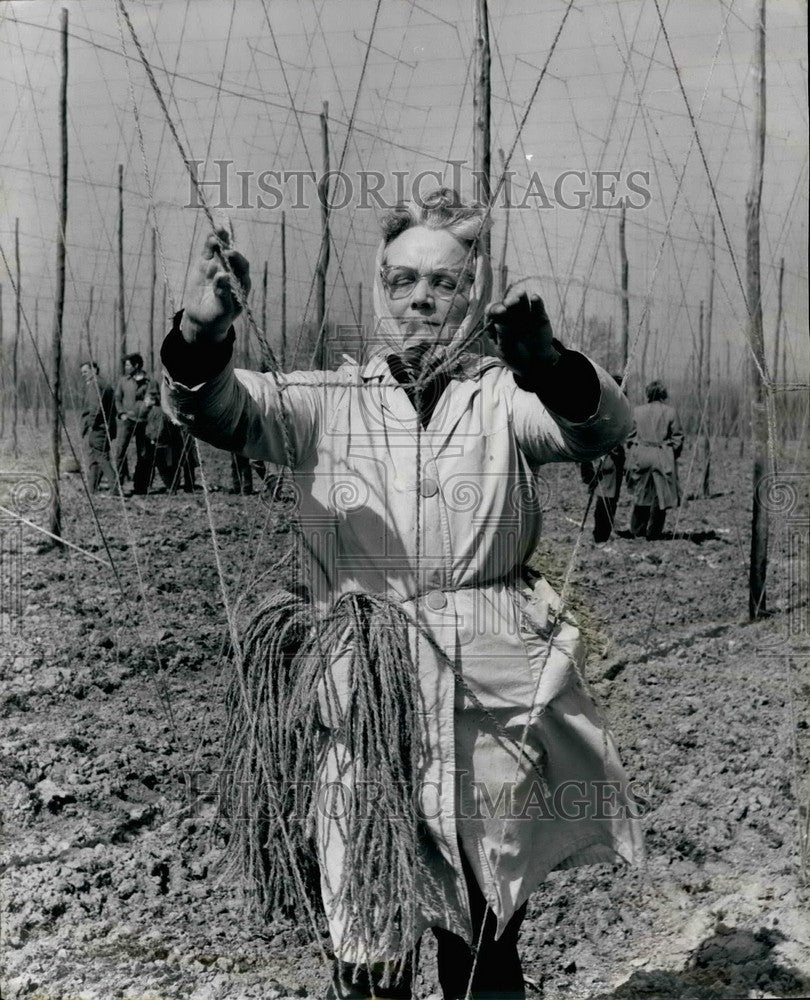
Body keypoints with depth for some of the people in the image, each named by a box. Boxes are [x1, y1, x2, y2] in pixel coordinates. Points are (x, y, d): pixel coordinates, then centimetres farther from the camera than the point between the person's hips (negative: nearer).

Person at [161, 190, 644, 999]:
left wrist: (548, 365, -35)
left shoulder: (503, 399, 6)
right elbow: (223, 409, -7)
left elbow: (600, 427, -12)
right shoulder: (328, 401, 9)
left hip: (488, 700, 0)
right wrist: (201, 336, -30)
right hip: (357, 711, 0)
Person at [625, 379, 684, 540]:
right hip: (662, 457, -2)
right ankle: (654, 533, 7)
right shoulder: (670, 412, -2)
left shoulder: (637, 411, 3)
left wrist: (631, 457, 14)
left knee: (641, 494, 13)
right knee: (660, 495, 5)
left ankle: (638, 531, 17)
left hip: (640, 456, 2)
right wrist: (674, 456, 11)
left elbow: (630, 436, 6)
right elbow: (677, 438, -1)